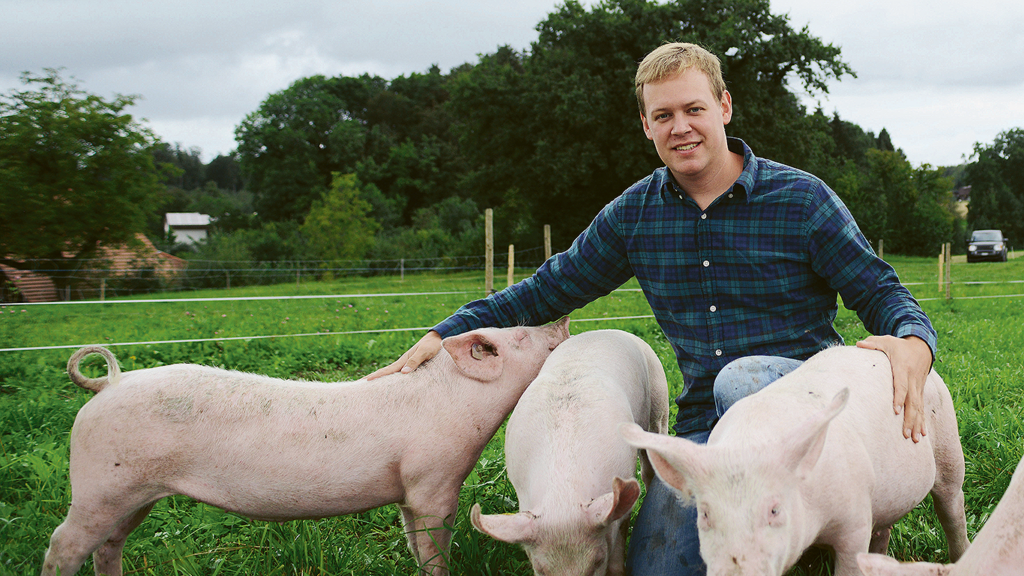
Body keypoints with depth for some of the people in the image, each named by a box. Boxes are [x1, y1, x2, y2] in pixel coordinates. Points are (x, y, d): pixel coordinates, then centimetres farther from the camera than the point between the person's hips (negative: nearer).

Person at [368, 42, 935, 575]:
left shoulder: (801, 198, -3)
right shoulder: (633, 215, 6)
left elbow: (880, 291, -1)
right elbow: (549, 289, 14)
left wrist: (913, 343, -25)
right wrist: (443, 334, 5)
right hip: (703, 424, 3)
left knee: (742, 378, -36)